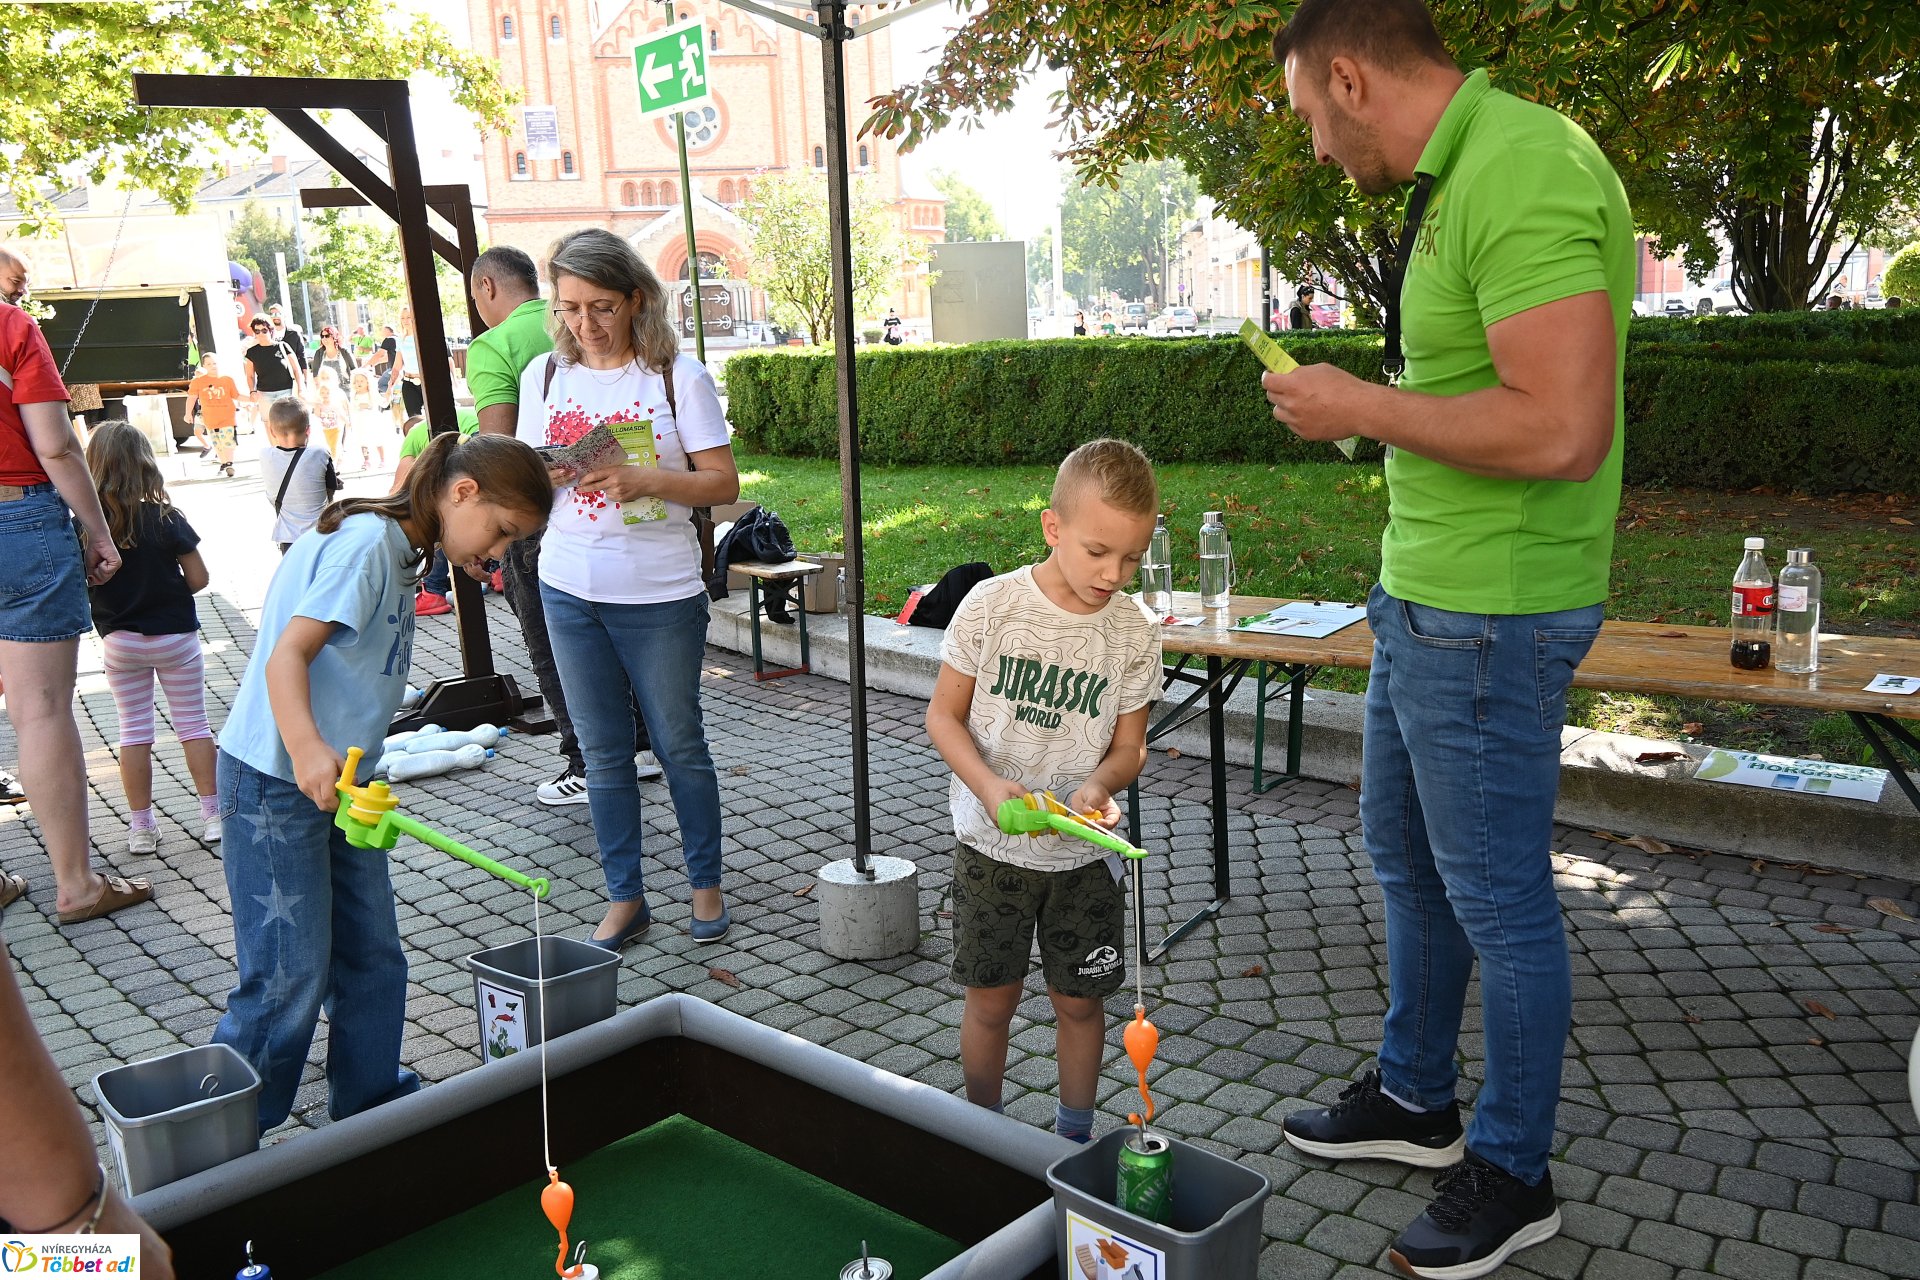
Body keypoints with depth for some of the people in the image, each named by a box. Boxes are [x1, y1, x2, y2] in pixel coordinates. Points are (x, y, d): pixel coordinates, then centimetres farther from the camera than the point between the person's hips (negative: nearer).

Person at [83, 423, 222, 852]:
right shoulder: (166, 519, -14)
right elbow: (198, 580, -9)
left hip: (119, 640, 2)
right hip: (174, 636, -1)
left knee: (134, 730, 10)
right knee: (193, 723, 9)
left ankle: (141, 825, 14)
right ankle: (212, 814, 11)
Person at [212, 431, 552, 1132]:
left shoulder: (398, 550, 11)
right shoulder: (365, 542, -18)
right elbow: (287, 655, -26)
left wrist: (357, 777, 16)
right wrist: (305, 748, -41)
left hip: (336, 779, 10)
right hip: (276, 784, -9)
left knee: (373, 957, 13)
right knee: (290, 977, -4)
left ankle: (369, 1105, 28)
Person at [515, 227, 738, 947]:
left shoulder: (678, 375, -6)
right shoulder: (545, 375, 5)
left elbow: (723, 483, -8)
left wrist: (647, 481, -24)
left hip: (659, 595, -3)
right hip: (569, 590, 4)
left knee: (678, 744, 8)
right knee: (603, 752, 10)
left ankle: (706, 885, 26)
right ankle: (624, 898, 23)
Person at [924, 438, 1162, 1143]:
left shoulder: (1134, 631, -8)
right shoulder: (993, 604, -13)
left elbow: (1128, 747, 0)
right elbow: (943, 715, -5)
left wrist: (1099, 784, -22)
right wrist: (989, 785, -21)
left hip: (1083, 850, 1)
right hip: (991, 843, -1)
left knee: (1078, 1000, 13)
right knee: (991, 999, 9)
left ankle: (1074, 1137, 35)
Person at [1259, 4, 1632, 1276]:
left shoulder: (1525, 172, -22)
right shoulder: (1459, 177, 10)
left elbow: (1562, 430, -30)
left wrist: (1361, 406, -19)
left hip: (1488, 618, -10)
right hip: (1422, 596, 11)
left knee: (1498, 898, 5)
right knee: (1406, 856, 21)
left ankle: (1511, 1174, 26)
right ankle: (1415, 1100, 41)